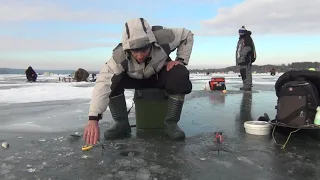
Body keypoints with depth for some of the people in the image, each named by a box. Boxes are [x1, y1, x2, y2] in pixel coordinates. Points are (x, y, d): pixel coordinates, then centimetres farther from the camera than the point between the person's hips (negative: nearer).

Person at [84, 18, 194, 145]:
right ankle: (121, 123, -11)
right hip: (136, 79, 0)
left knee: (180, 75, -32)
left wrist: (181, 60, -23)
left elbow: (187, 35, -14)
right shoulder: (119, 56, -35)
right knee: (113, 79, -29)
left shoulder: (162, 38, -33)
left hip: (161, 75, 0)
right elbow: (102, 83, -43)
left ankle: (171, 123, -17)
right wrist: (93, 119, -51)